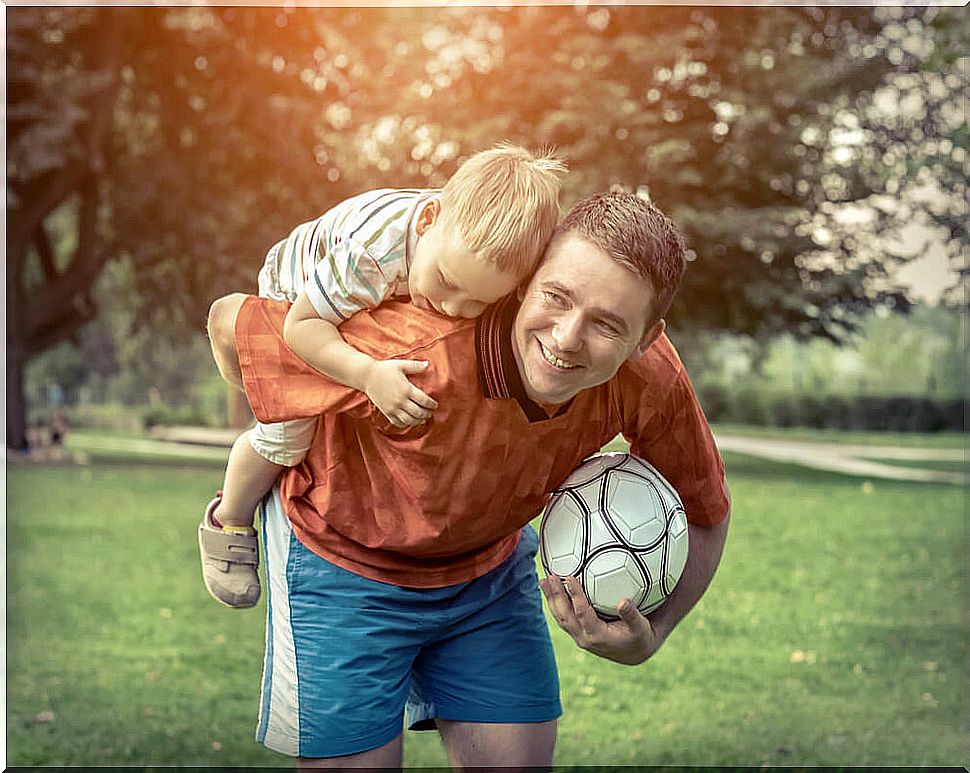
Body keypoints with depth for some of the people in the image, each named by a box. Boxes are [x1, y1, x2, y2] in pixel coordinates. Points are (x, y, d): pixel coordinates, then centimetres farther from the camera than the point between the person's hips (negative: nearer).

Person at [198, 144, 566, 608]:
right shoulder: (368, 251, -49)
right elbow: (302, 326, -40)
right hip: (297, 300, -5)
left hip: (391, 312, 5)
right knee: (288, 434, -11)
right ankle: (229, 523, 18)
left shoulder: (489, 246, -33)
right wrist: (369, 374, -52)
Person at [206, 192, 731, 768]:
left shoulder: (650, 377, -25)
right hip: (344, 562, -4)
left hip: (491, 564, 4)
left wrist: (649, 635, -19)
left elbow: (705, 511, -4)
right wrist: (297, 438, -5)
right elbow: (229, 321, -24)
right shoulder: (415, 357, -39)